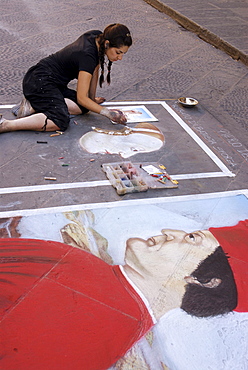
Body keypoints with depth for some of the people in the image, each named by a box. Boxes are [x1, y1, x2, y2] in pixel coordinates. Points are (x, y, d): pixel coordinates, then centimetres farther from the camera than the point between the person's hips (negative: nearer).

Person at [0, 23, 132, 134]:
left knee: (84, 107, -1)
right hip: (39, 83, -10)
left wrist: (93, 99, 17)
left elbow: (95, 70, 13)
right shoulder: (88, 56, -24)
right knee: (60, 121, -31)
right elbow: (81, 98, -21)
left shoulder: (98, 37, 0)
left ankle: (32, 105, -1)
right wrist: (108, 113, -19)